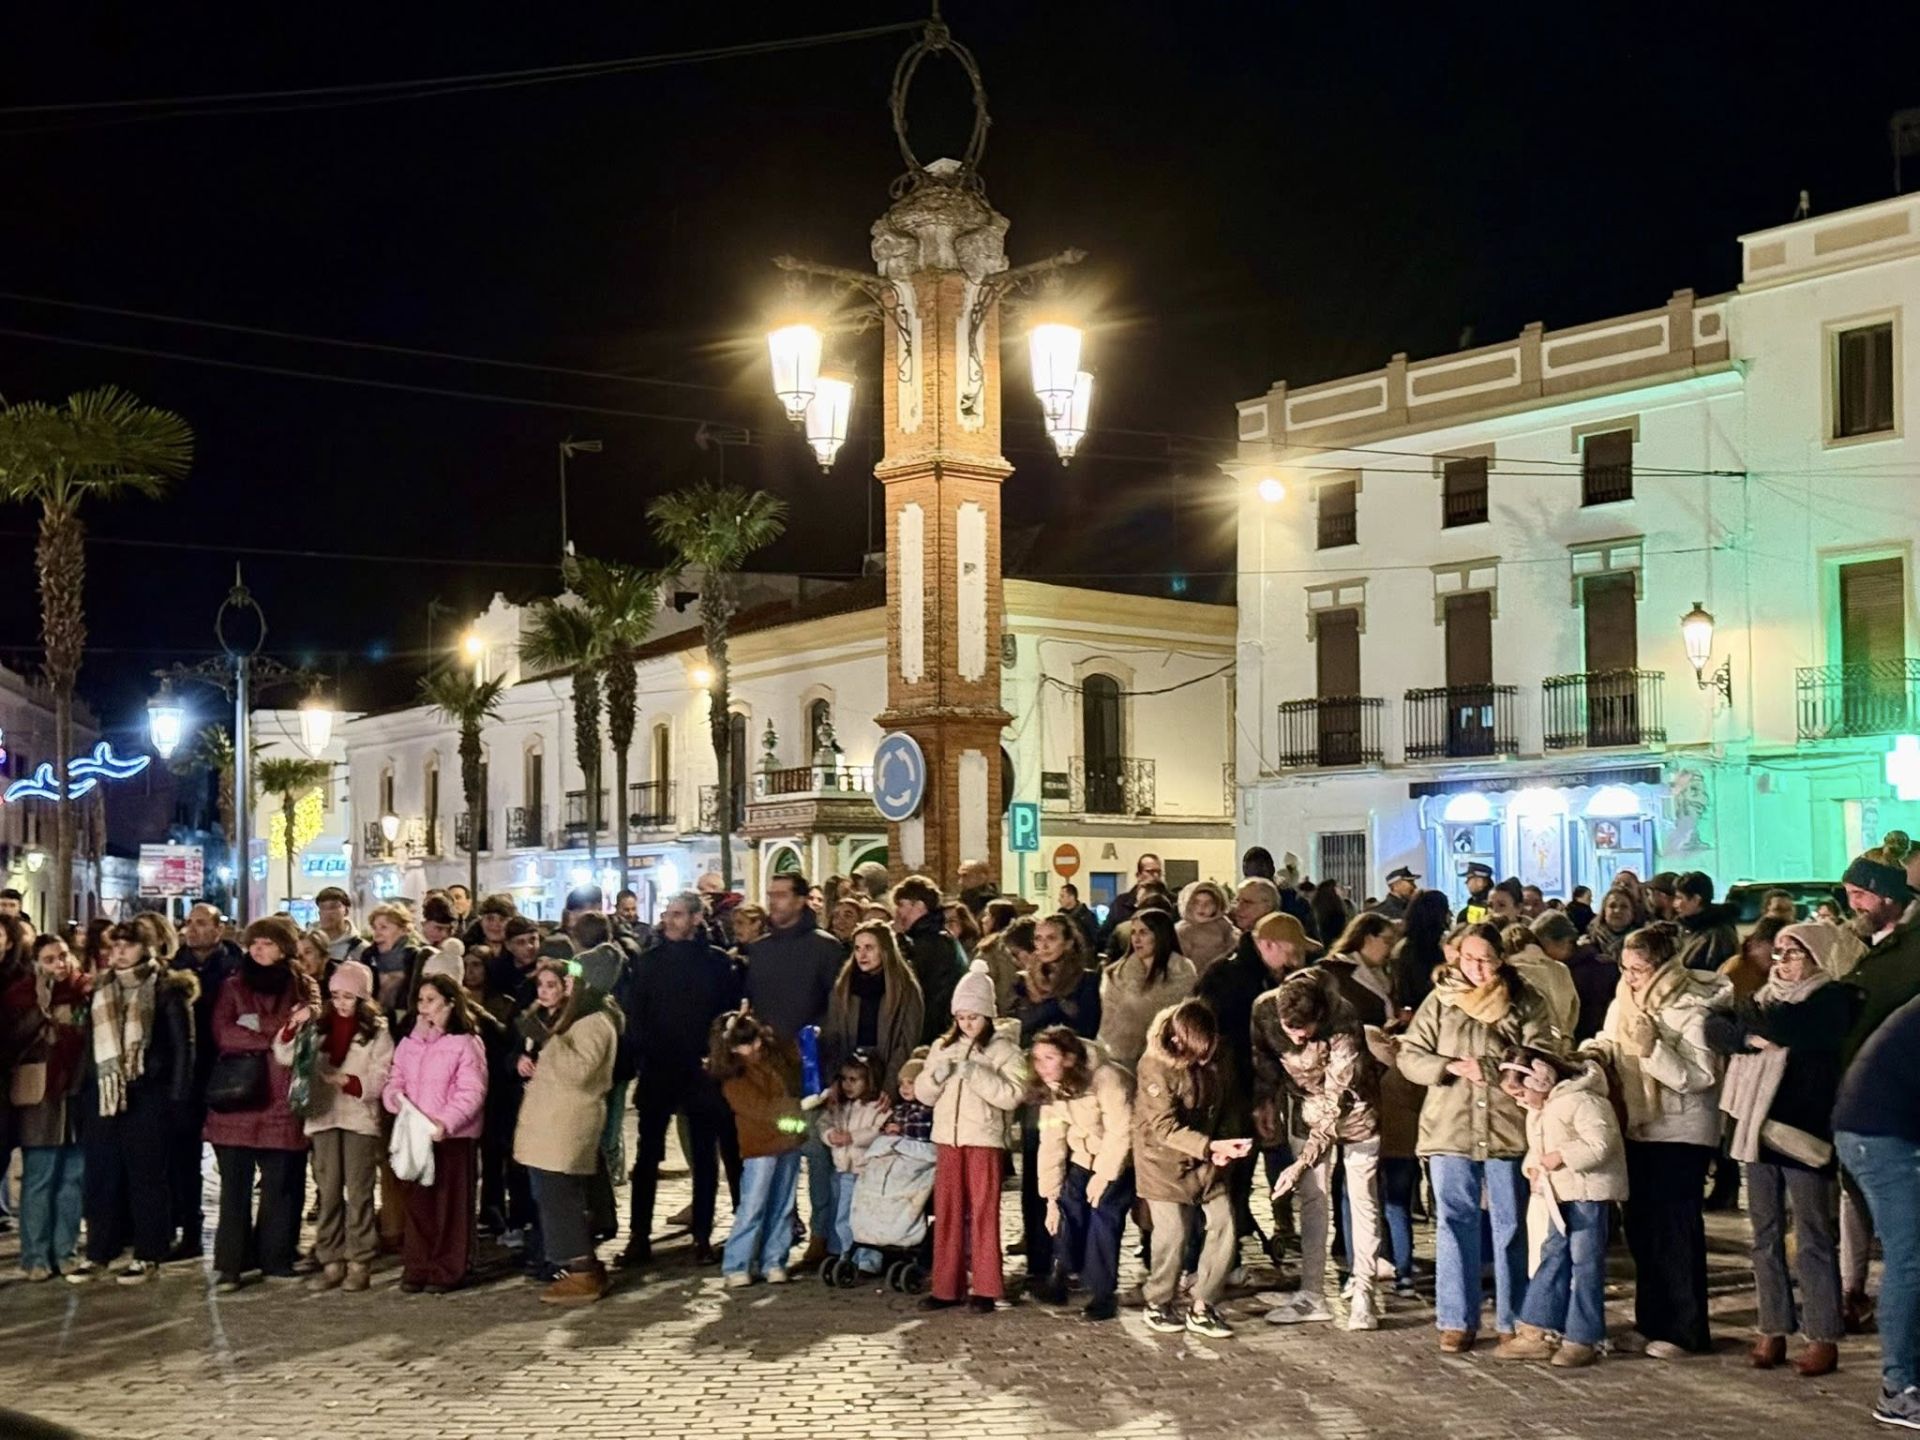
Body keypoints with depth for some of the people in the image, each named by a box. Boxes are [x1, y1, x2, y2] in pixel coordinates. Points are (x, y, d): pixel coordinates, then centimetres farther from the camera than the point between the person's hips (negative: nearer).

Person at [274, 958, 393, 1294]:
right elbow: (285, 1056, 1)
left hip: (360, 1119, -3)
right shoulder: (319, 1027, 10)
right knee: (328, 1193, 7)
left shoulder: (377, 1031, 0)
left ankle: (360, 1263, 5)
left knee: (358, 1192, -1)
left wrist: (348, 1081, -19)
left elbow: (379, 1080, -4)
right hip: (323, 1117, 3)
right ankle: (331, 1262, 13)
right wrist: (294, 1026, -14)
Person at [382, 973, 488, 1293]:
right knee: (417, 1203, 8)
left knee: (450, 1204, 0)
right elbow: (394, 1080, 13)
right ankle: (416, 1268, 16)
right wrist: (394, 1096, -11)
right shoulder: (408, 1043, 13)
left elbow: (471, 1092, -12)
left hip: (453, 1136, -5)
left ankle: (448, 1271, 7)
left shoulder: (466, 1043, -5)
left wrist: (447, 1122, -24)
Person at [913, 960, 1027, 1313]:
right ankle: (947, 1287, 12)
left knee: (983, 1213, -1)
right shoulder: (942, 1047, 12)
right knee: (947, 1213, 6)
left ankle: (985, 1289, 5)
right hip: (947, 1139, 4)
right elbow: (922, 1094, 11)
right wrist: (937, 1075, -9)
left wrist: (975, 1074, -20)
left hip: (985, 1140, -4)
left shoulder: (1003, 1048, -2)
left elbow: (1013, 1094, -14)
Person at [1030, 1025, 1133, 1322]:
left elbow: (1120, 1131, -27)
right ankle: (1061, 1270, 12)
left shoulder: (1105, 1078, -27)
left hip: (1120, 1160, -6)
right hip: (1084, 1158, 6)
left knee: (1103, 1216, -16)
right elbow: (1051, 1145, -4)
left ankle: (1103, 1295, -4)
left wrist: (1104, 1174, -23)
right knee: (1069, 1207, -10)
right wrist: (1051, 1197, -5)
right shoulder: (1051, 1091, -4)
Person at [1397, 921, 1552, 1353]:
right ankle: (1457, 1321, 11)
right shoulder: (1439, 1000, 6)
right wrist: (1452, 1067, -14)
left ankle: (1513, 1322, 16)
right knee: (1455, 1224, 4)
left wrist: (1495, 1068, -18)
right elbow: (1410, 1056, 3)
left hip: (1509, 1129, -1)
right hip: (1450, 1128, 1)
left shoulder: (1525, 1003, 3)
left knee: (1512, 1227, 6)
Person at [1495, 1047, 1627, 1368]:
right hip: (1560, 1195, 10)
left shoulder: (1581, 1101, -19)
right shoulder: (1538, 1110, 13)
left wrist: (1560, 1157, -23)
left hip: (1588, 1192, -9)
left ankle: (1582, 1339, 2)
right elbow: (1538, 1148, 21)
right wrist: (1532, 1166, 1)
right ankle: (1539, 1332, 13)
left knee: (1585, 1260, -4)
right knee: (1553, 1256, 9)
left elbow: (1600, 1145, -24)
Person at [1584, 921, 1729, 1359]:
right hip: (1640, 1127, 7)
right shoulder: (1624, 1004, 6)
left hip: (1682, 1133, -7)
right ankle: (1651, 1322, 22)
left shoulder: (1691, 1010, -16)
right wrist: (1597, 1049, -6)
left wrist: (1653, 1048, -27)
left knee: (1675, 1230, -3)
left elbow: (1702, 1077, -20)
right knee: (1641, 1227, 11)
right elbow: (1609, 1045, 16)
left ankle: (1685, 1330, 6)